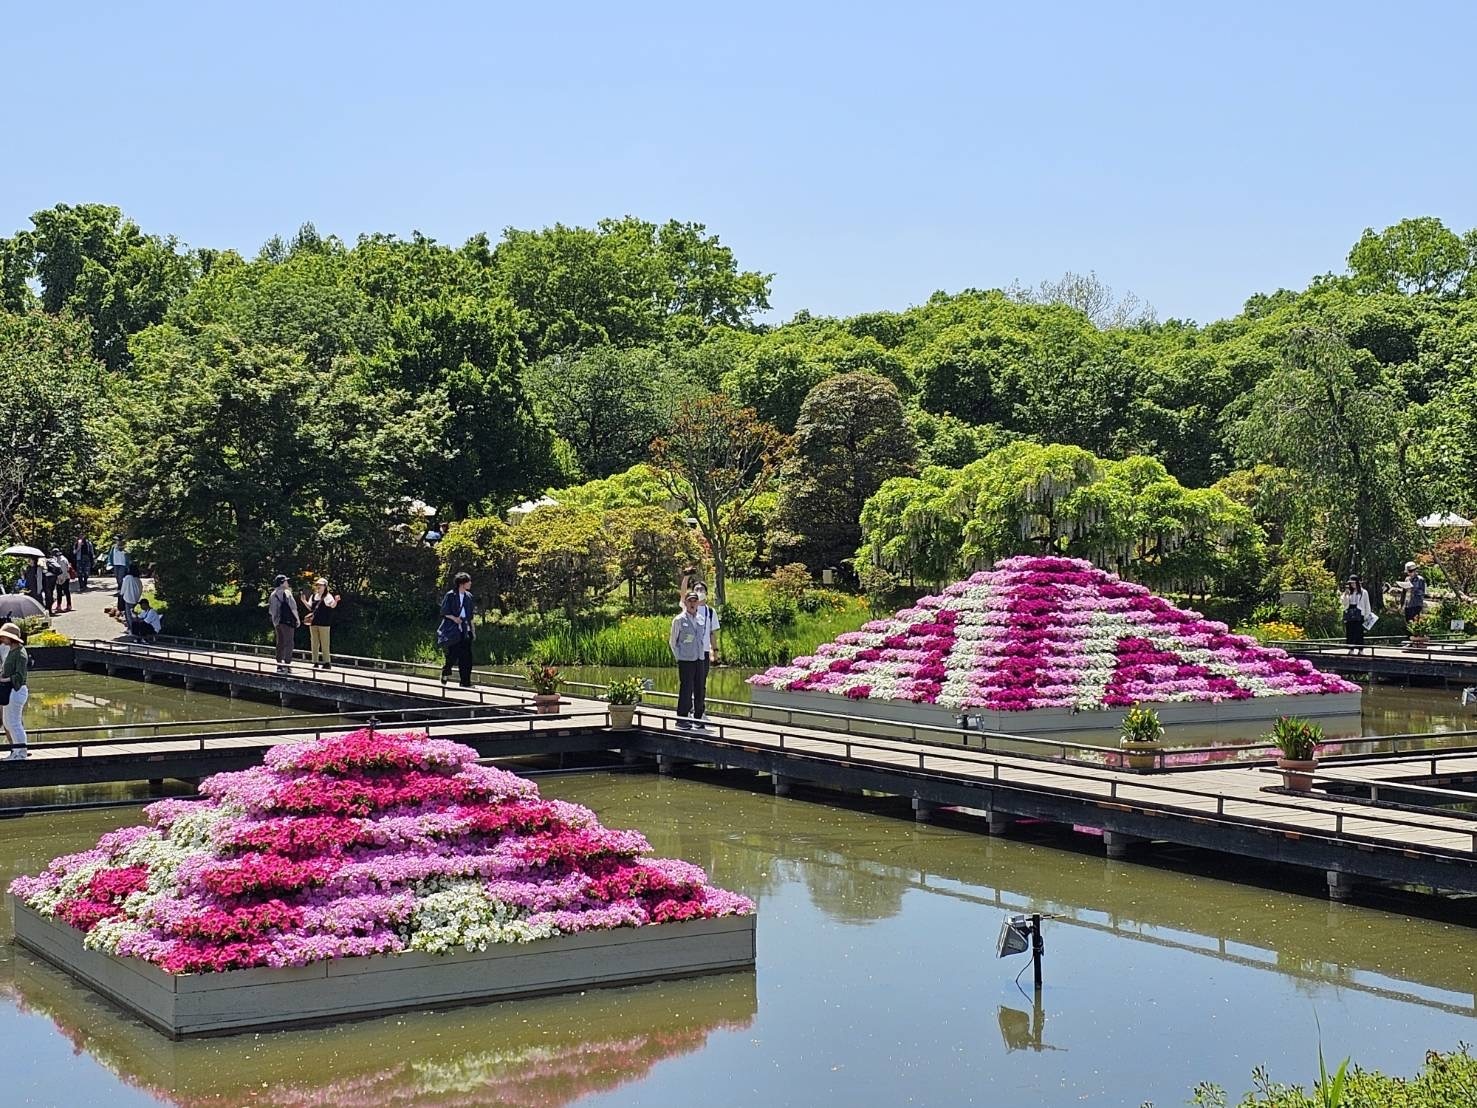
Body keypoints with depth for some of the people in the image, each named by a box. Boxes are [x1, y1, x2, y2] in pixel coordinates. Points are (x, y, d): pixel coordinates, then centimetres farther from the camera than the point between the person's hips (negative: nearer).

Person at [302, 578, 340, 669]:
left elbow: (332, 605, -18)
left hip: (324, 623, -7)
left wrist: (335, 601, -37)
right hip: (313, 623, 7)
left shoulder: (327, 596, -5)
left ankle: (327, 663, 0)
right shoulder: (313, 596, 14)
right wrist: (304, 601, 9)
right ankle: (315, 663, 16)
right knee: (314, 644, 10)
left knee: (324, 644, -5)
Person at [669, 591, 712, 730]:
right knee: (686, 689, -6)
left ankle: (698, 718, 15)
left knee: (700, 690, 6)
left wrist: (702, 653, 14)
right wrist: (679, 657, -1)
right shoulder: (679, 620, -3)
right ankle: (682, 719, 1)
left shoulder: (702, 619, 11)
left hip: (700, 659, 5)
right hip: (685, 661, -5)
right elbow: (672, 641, 2)